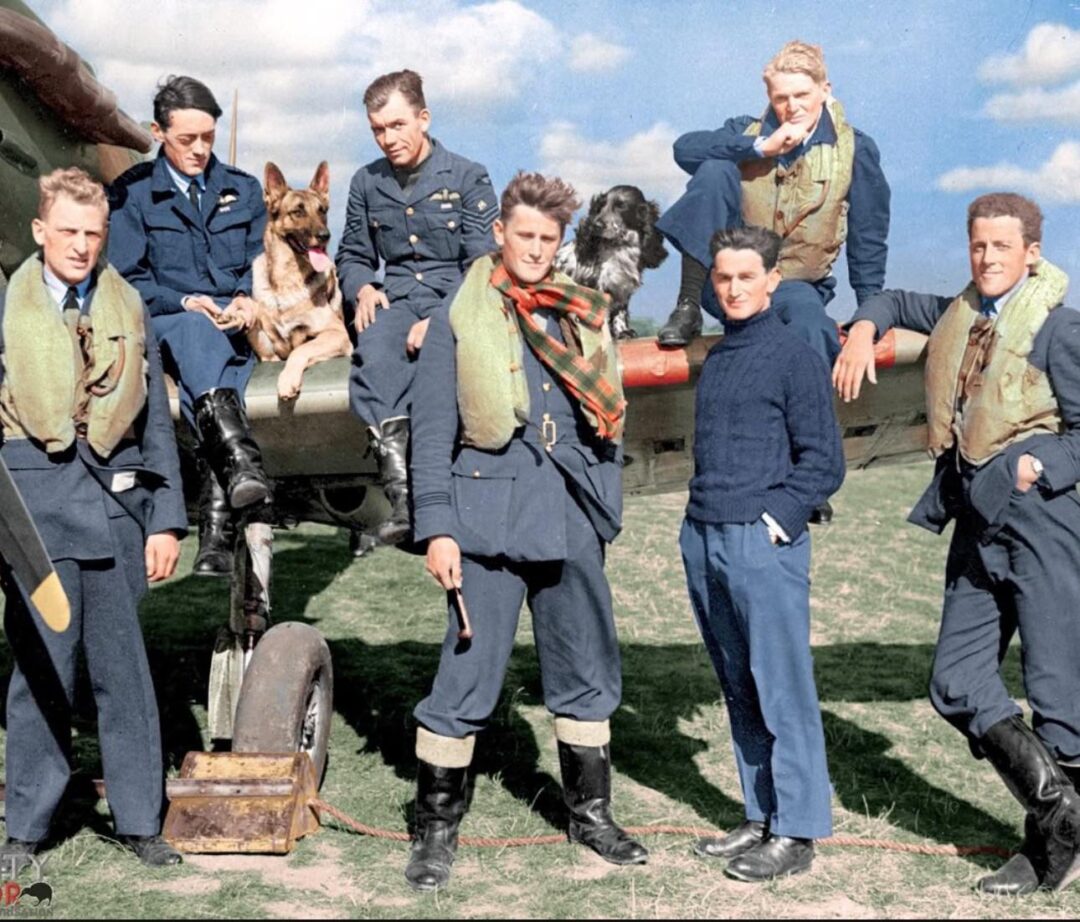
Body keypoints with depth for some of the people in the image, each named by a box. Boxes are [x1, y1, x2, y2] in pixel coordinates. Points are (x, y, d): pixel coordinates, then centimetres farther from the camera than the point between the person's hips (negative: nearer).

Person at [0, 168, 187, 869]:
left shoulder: (128, 309, 10)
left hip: (116, 502, 2)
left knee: (124, 668, 5)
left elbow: (157, 420, 11)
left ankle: (141, 821, 16)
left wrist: (166, 519, 5)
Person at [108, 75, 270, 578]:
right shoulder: (131, 193, 10)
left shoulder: (243, 189, 20)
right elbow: (127, 279, 4)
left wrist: (249, 299, -6)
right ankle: (240, 458, -64)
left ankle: (217, 529, -44)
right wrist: (183, 303, -13)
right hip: (164, 325, -2)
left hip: (235, 327, 2)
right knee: (195, 333, -40)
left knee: (204, 378, -33)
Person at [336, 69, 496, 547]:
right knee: (376, 352, -35)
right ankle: (401, 493, -46)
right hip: (396, 301, 2)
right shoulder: (367, 182, 18)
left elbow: (483, 264, -2)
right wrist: (362, 289, 3)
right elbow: (352, 255, 27)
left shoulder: (468, 177, 6)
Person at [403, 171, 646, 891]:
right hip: (490, 513, -4)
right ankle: (437, 827, 11)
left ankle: (591, 812, 28)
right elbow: (433, 429, -3)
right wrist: (436, 526, -10)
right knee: (469, 673, -2)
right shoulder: (461, 317, 0)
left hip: (572, 516, 4)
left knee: (586, 671, 12)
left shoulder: (585, 315, 12)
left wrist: (605, 511, 14)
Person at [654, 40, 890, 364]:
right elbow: (684, 148, -14)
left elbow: (868, 240, 4)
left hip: (794, 285, -2)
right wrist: (761, 147, -21)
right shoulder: (748, 131, 5)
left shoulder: (855, 150, 2)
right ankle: (688, 308, -23)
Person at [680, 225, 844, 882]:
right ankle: (762, 817, 23)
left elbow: (824, 462, -6)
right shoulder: (717, 357, 16)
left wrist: (777, 519, -14)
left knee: (783, 689, -3)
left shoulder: (796, 357, -4)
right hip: (704, 539, 7)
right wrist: (701, 522, 13)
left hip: (764, 543, -7)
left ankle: (797, 832, 6)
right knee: (739, 689, 13)